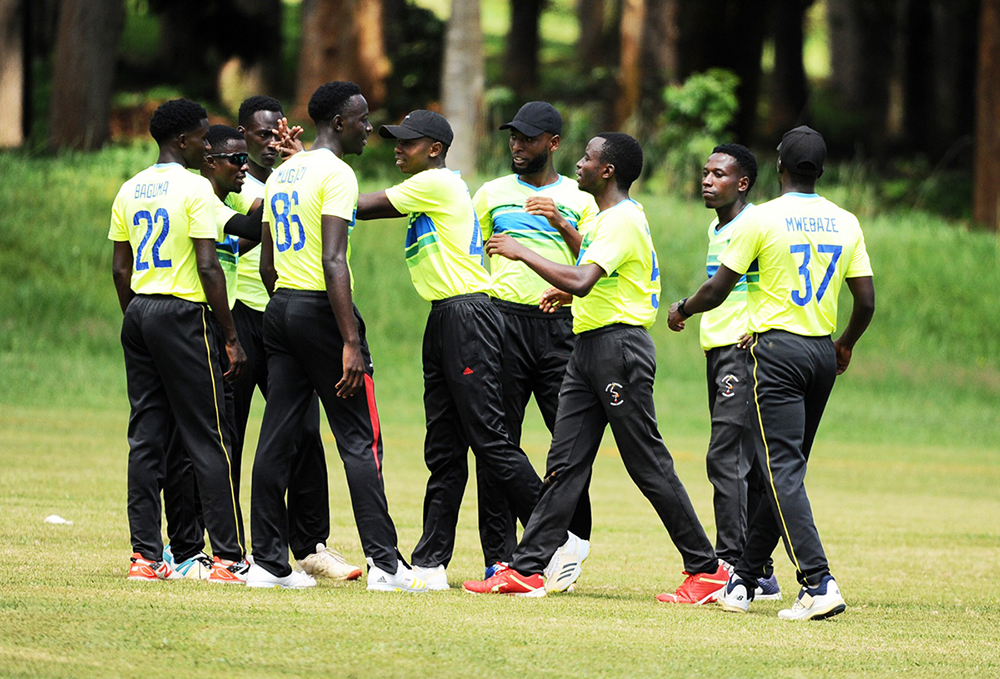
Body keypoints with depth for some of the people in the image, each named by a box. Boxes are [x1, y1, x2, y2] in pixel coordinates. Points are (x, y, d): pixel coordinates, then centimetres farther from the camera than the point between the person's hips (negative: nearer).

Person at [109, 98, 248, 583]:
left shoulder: (129, 191, 11)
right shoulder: (194, 188, -10)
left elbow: (119, 269, 14)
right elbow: (208, 267, -15)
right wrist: (231, 338, -12)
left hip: (138, 313, 7)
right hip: (183, 314, -7)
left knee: (146, 438, 7)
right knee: (207, 439, -4)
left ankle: (145, 555, 5)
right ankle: (228, 556, -5)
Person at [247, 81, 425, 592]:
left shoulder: (281, 174, 15)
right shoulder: (336, 173, -12)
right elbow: (333, 262, -21)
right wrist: (350, 342, -23)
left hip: (280, 305, 8)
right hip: (321, 308, -8)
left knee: (277, 437, 7)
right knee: (360, 439, -5)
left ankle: (268, 563, 7)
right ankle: (384, 563, -7)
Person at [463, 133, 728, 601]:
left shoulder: (623, 221, -15)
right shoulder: (608, 217, 18)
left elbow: (581, 281, -27)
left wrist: (522, 253, -18)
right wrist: (569, 294, 15)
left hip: (620, 348, -10)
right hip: (589, 350, 10)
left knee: (649, 465, -6)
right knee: (564, 463, 4)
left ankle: (705, 568, 2)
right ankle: (526, 570, 1)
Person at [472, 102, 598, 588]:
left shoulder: (579, 200, 12)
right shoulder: (491, 194, 14)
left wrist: (562, 226, -9)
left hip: (560, 324, 0)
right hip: (503, 319, 0)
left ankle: (570, 539, 9)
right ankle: (500, 557, -1)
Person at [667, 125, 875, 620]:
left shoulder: (762, 219, -7)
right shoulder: (846, 224, 7)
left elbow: (716, 291, -5)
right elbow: (866, 302, 7)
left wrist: (682, 310, 15)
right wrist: (845, 345, 26)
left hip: (776, 349, -6)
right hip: (823, 354, 6)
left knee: (782, 471, -10)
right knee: (784, 469, 13)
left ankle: (818, 581, -23)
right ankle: (745, 579, 17)